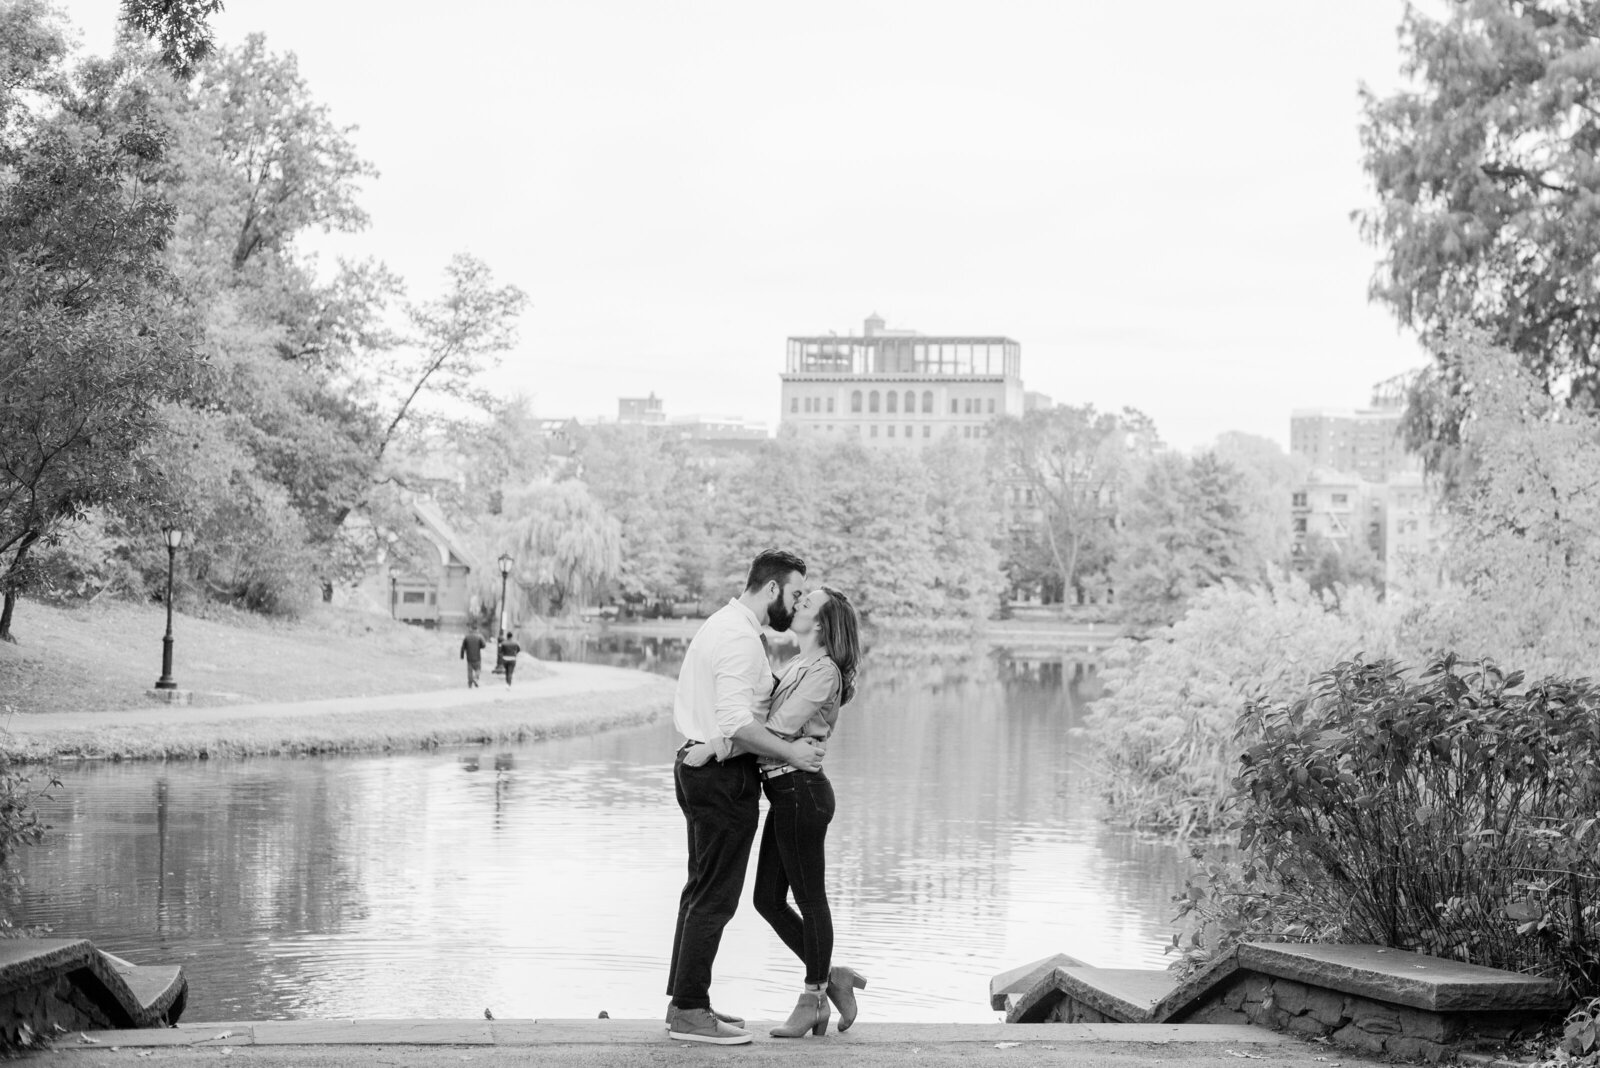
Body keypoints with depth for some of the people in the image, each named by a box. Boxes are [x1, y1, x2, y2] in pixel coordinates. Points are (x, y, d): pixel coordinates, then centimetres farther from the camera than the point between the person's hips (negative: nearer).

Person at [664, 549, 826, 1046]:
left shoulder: (720, 625, 16)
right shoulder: (742, 639, -18)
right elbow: (736, 721, -27)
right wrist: (790, 752, -19)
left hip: (697, 766, 11)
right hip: (724, 777, -11)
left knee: (701, 891, 16)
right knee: (715, 898, -6)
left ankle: (684, 1001, 23)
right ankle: (689, 1011, -3)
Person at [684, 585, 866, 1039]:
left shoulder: (823, 672, -13)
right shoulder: (796, 666, 16)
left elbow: (778, 729, -20)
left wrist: (715, 746, -23)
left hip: (801, 791, -10)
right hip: (786, 793, 10)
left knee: (809, 899, 3)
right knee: (768, 899, 11)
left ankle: (813, 997, 16)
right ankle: (831, 977, 22)